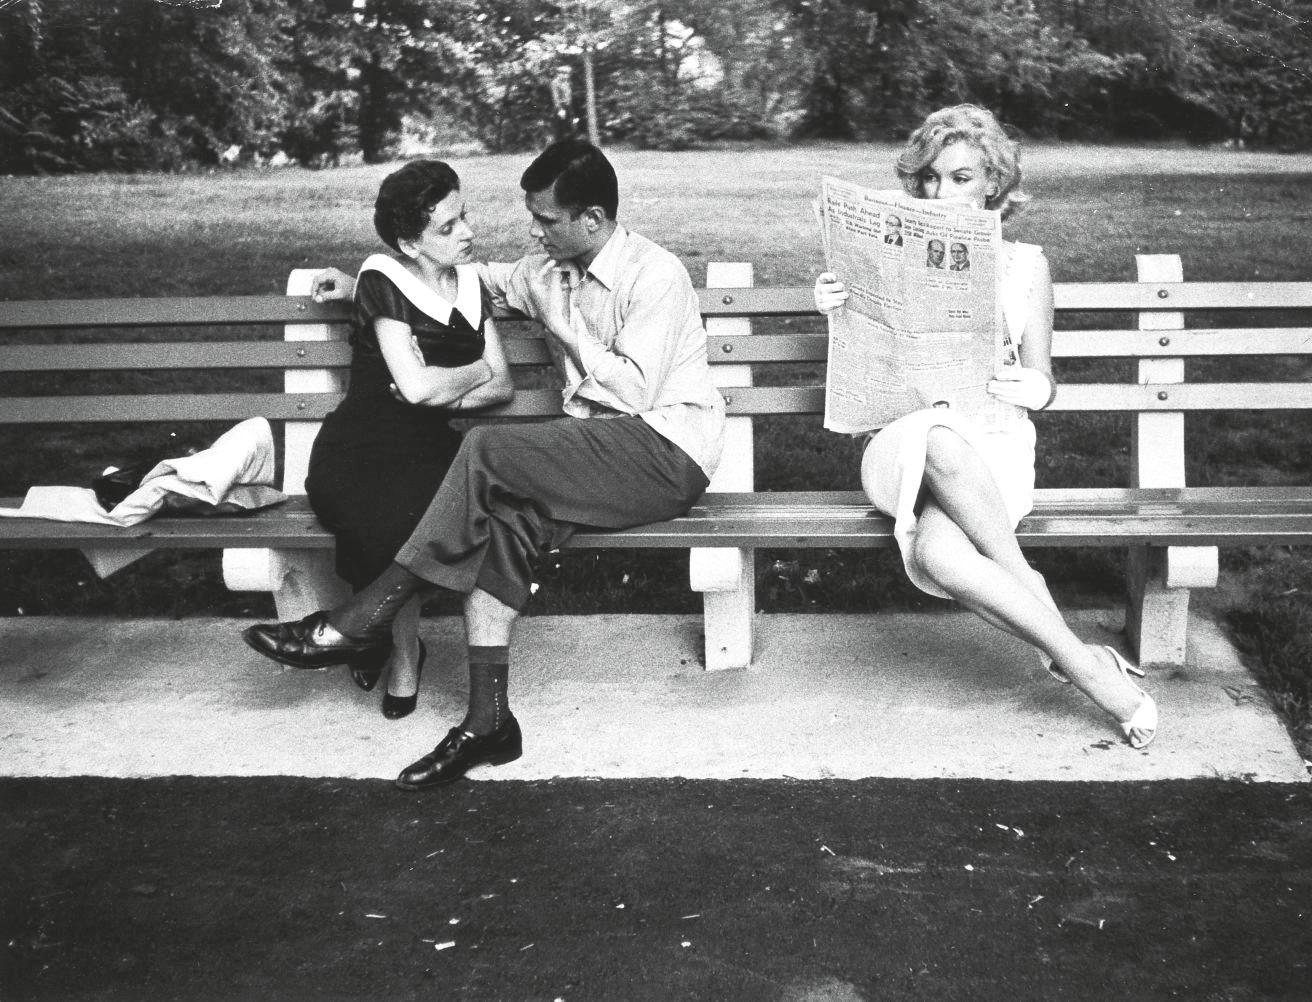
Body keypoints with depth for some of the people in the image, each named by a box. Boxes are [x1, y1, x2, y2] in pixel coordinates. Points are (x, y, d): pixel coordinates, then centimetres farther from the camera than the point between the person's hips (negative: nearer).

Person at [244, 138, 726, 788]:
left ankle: (365, 619, -17)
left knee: (486, 450, -25)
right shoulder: (550, 271, 13)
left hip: (667, 451, -7)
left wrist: (565, 325, -11)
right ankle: (487, 719, -24)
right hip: (600, 454, 7)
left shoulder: (655, 276, -10)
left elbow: (635, 393, -18)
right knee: (496, 520, -23)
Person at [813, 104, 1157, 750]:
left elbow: (1040, 383, 16)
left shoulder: (1025, 264, 14)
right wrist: (837, 317, -5)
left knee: (938, 552, -39)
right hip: (903, 446, 1)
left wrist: (1039, 392, -9)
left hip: (995, 448, 0)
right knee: (941, 441, -41)